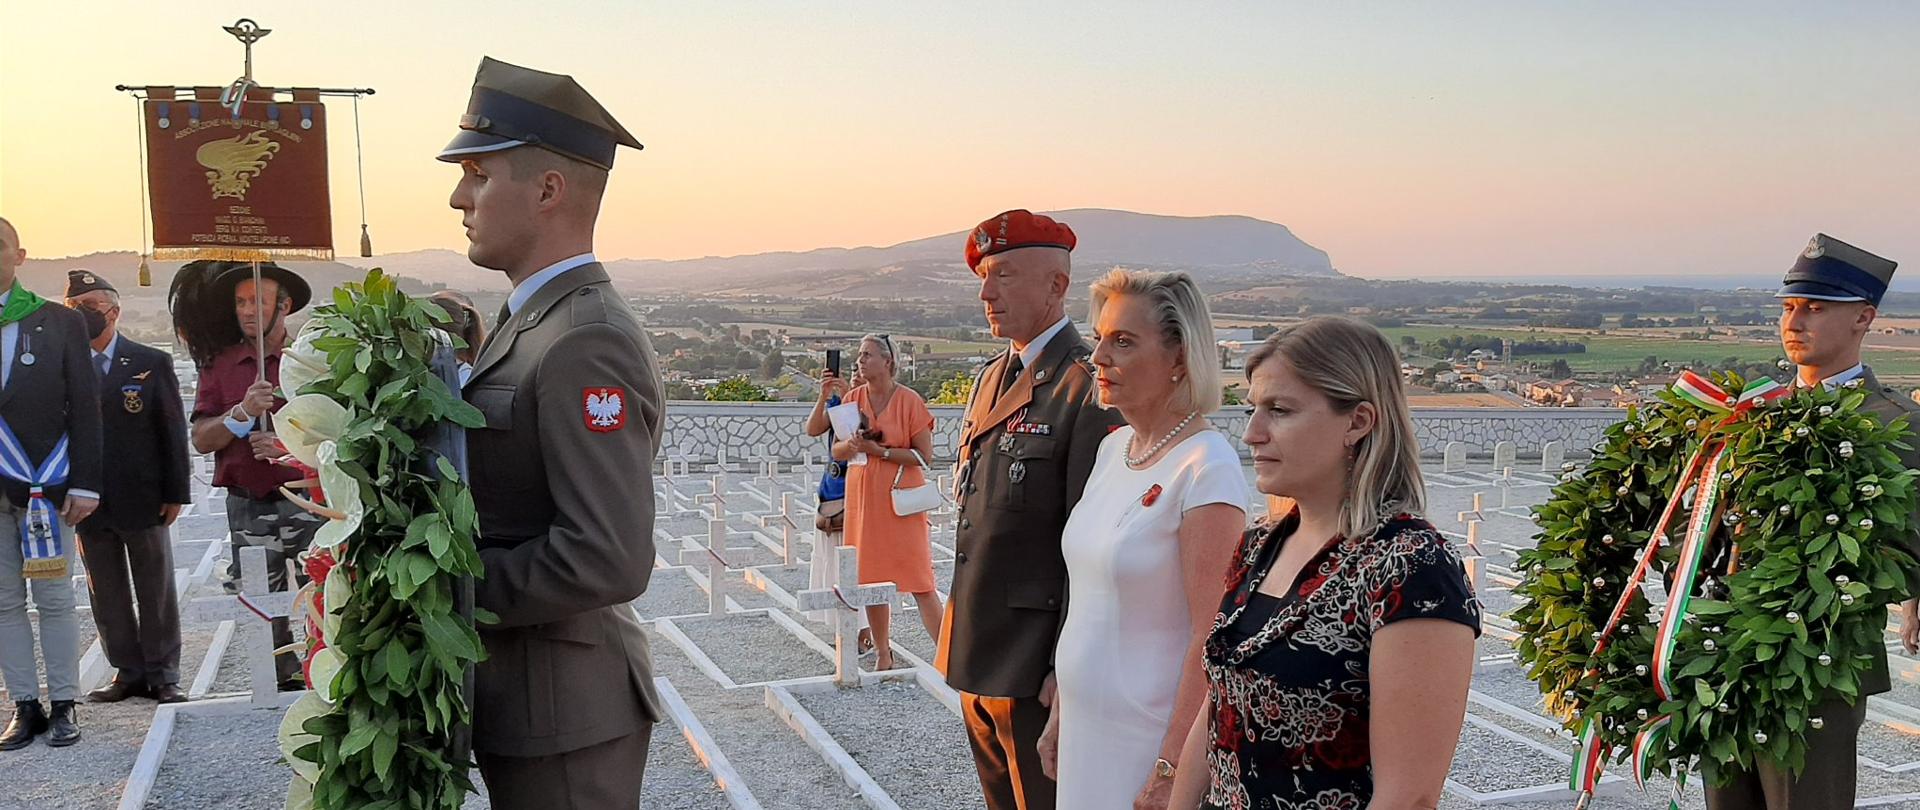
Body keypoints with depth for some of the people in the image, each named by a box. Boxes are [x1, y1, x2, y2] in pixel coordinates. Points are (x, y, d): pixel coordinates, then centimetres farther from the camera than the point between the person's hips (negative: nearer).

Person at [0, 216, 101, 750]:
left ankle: (63, 706, 10)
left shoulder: (61, 323, 3)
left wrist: (84, 484, -6)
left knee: (54, 599, 3)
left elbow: (84, 407, 0)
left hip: (44, 486, -2)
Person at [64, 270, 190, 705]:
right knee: (106, 596, 9)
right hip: (88, 503, 2)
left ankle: (162, 675, 16)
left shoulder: (152, 363, 0)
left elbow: (174, 430, 0)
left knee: (156, 592, 6)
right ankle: (127, 673, 20)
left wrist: (175, 493, -5)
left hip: (142, 499, -2)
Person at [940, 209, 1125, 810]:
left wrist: (1068, 670, -19)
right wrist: (959, 643, 17)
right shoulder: (991, 378, 13)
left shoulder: (1088, 387, -16)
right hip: (976, 658, 9)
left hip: (1037, 668, -9)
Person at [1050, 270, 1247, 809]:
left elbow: (1212, 638, -20)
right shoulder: (1114, 446, 5)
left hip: (1148, 739, -7)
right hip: (1086, 725, 7)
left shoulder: (1208, 466, -18)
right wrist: (1060, 712, 13)